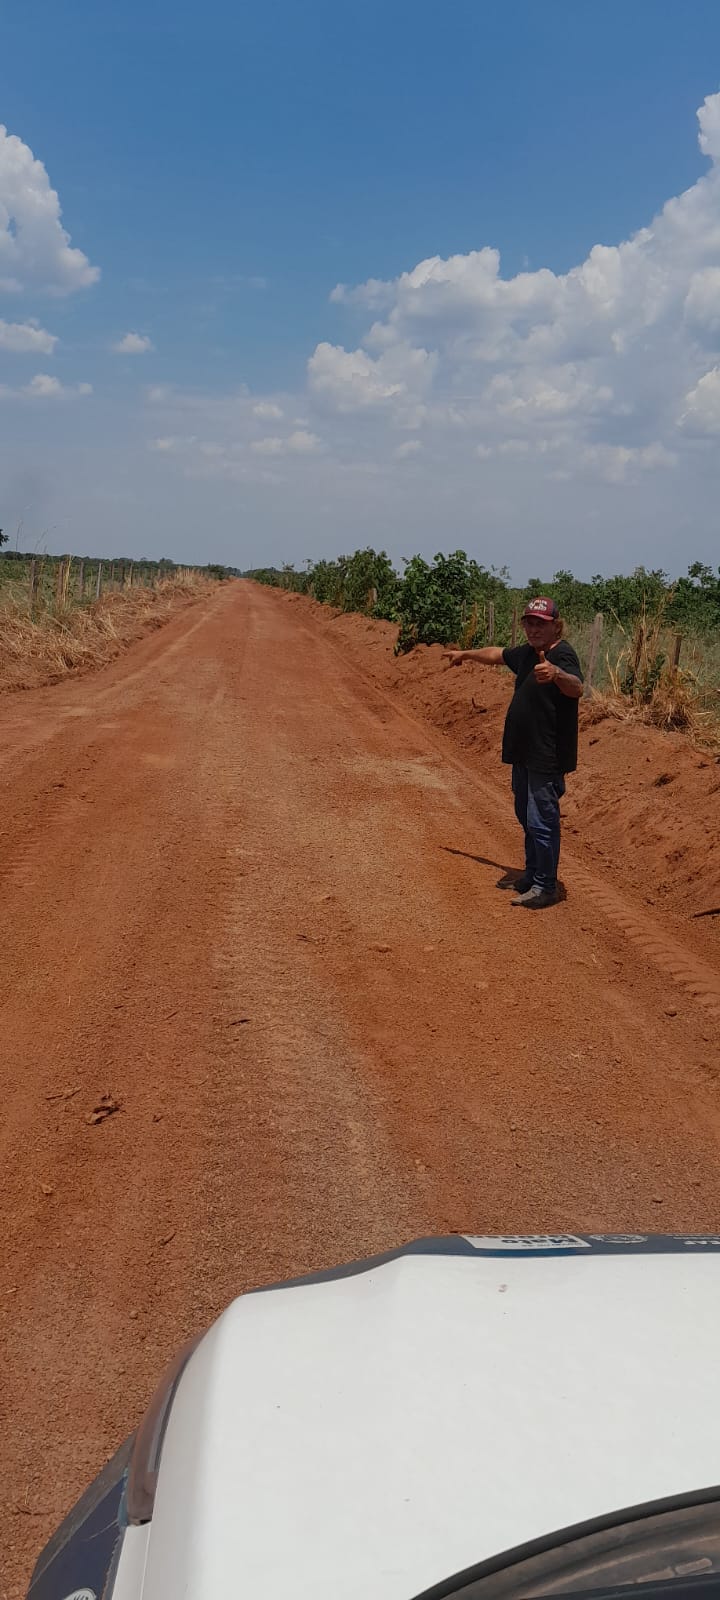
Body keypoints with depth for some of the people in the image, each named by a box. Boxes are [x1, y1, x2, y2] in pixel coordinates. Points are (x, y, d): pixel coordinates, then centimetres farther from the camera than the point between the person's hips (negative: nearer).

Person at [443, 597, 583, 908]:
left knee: (542, 822, -5)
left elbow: (576, 688, -38)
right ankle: (532, 875, 34)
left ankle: (545, 886, 6)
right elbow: (497, 654, 31)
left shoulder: (562, 655, -18)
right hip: (524, 754, 10)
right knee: (526, 818, 20)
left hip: (548, 757, -10)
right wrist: (466, 654, 45)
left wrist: (556, 674, -59)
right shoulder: (527, 653, 11)